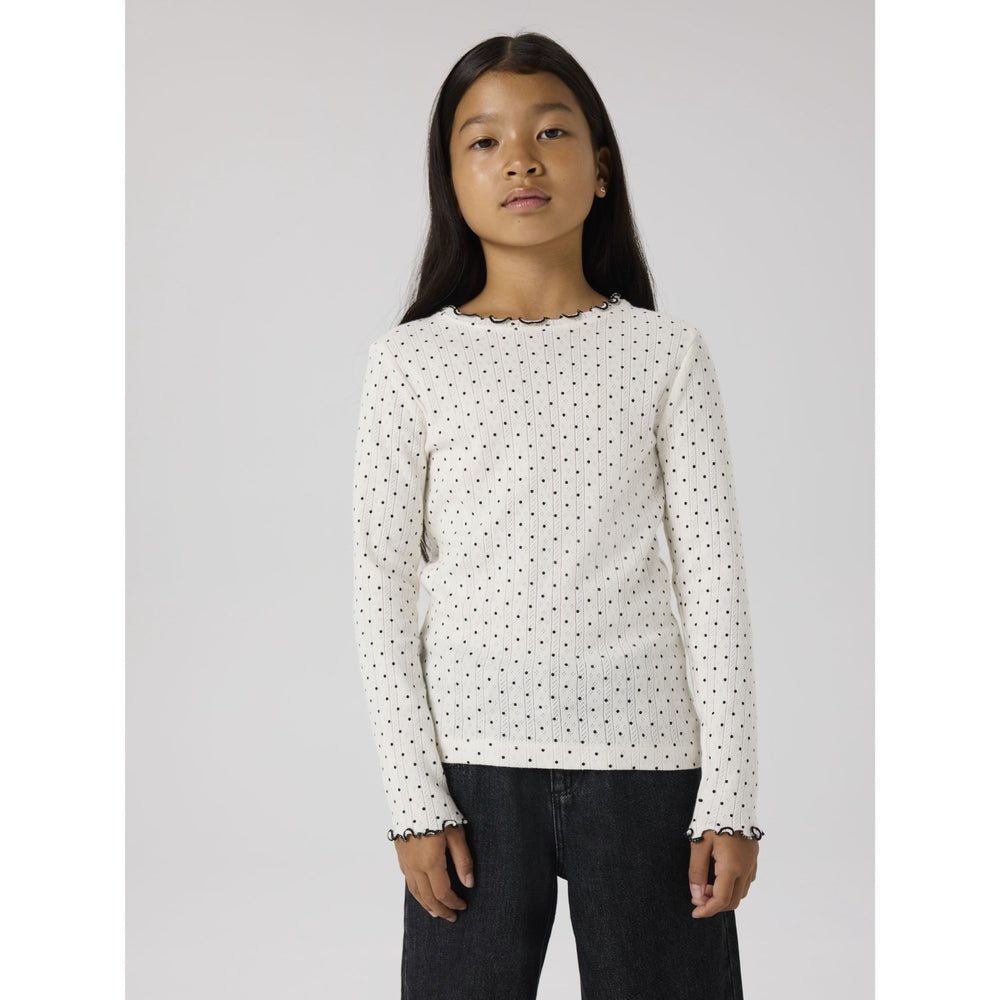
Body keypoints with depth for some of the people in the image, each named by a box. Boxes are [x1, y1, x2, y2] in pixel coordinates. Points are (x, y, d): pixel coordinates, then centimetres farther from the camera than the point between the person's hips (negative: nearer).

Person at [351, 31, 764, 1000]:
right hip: (473, 752, 0)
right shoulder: (412, 358, 1)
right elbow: (382, 582, 0)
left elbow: (714, 576, 1)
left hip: (644, 753, 1)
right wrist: (415, 796, -5)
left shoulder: (665, 353, 3)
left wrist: (728, 796, -3)